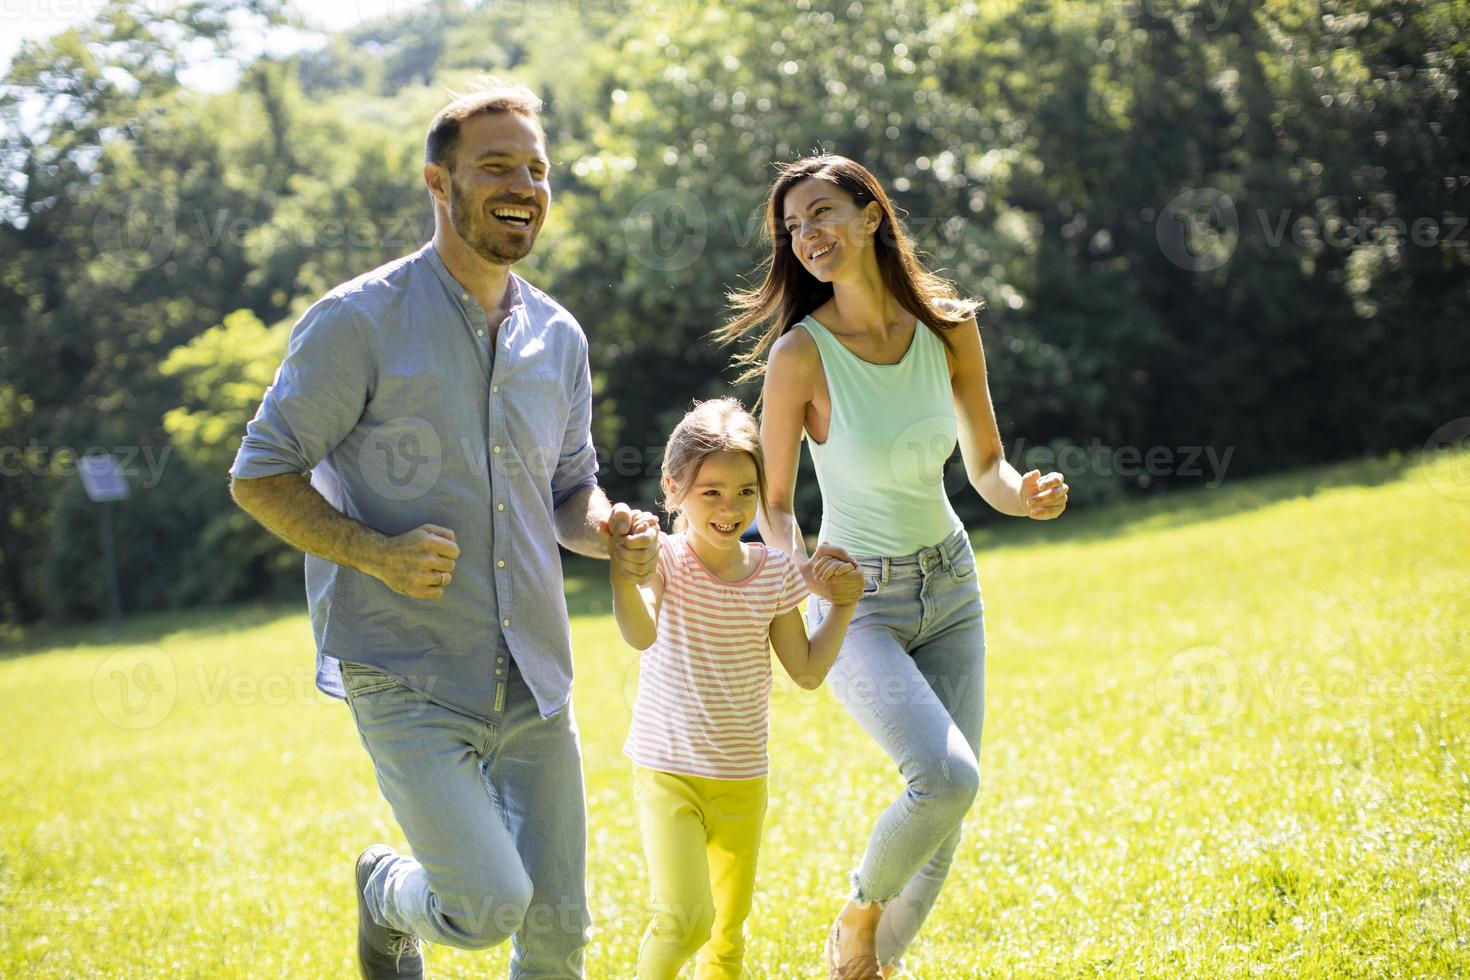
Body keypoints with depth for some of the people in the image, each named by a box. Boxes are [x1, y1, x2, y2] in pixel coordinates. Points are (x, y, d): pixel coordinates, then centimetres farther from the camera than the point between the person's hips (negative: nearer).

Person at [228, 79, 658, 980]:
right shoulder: (360, 321, -10)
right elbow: (261, 474, -6)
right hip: (404, 675, -5)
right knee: (490, 905, -17)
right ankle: (391, 893, 18)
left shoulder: (558, 337, 9)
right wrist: (375, 552, -22)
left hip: (534, 674, 6)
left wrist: (612, 532, -5)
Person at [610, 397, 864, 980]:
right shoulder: (665, 559, -14)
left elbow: (807, 671, 7)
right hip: (668, 773, -4)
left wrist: (842, 605, -2)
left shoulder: (774, 573, -2)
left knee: (728, 931, 15)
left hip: (743, 781, 4)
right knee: (684, 918, -18)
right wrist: (621, 569, -53)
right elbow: (641, 635, -35)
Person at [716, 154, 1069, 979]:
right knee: (947, 779, -25)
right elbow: (777, 506, -8)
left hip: (951, 585, 5)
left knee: (948, 811, 5)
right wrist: (800, 574, -28)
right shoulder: (799, 353, -17)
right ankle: (859, 914, 5)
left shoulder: (949, 326, -6)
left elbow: (985, 463, 5)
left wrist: (1023, 495, -17)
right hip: (858, 602, -5)